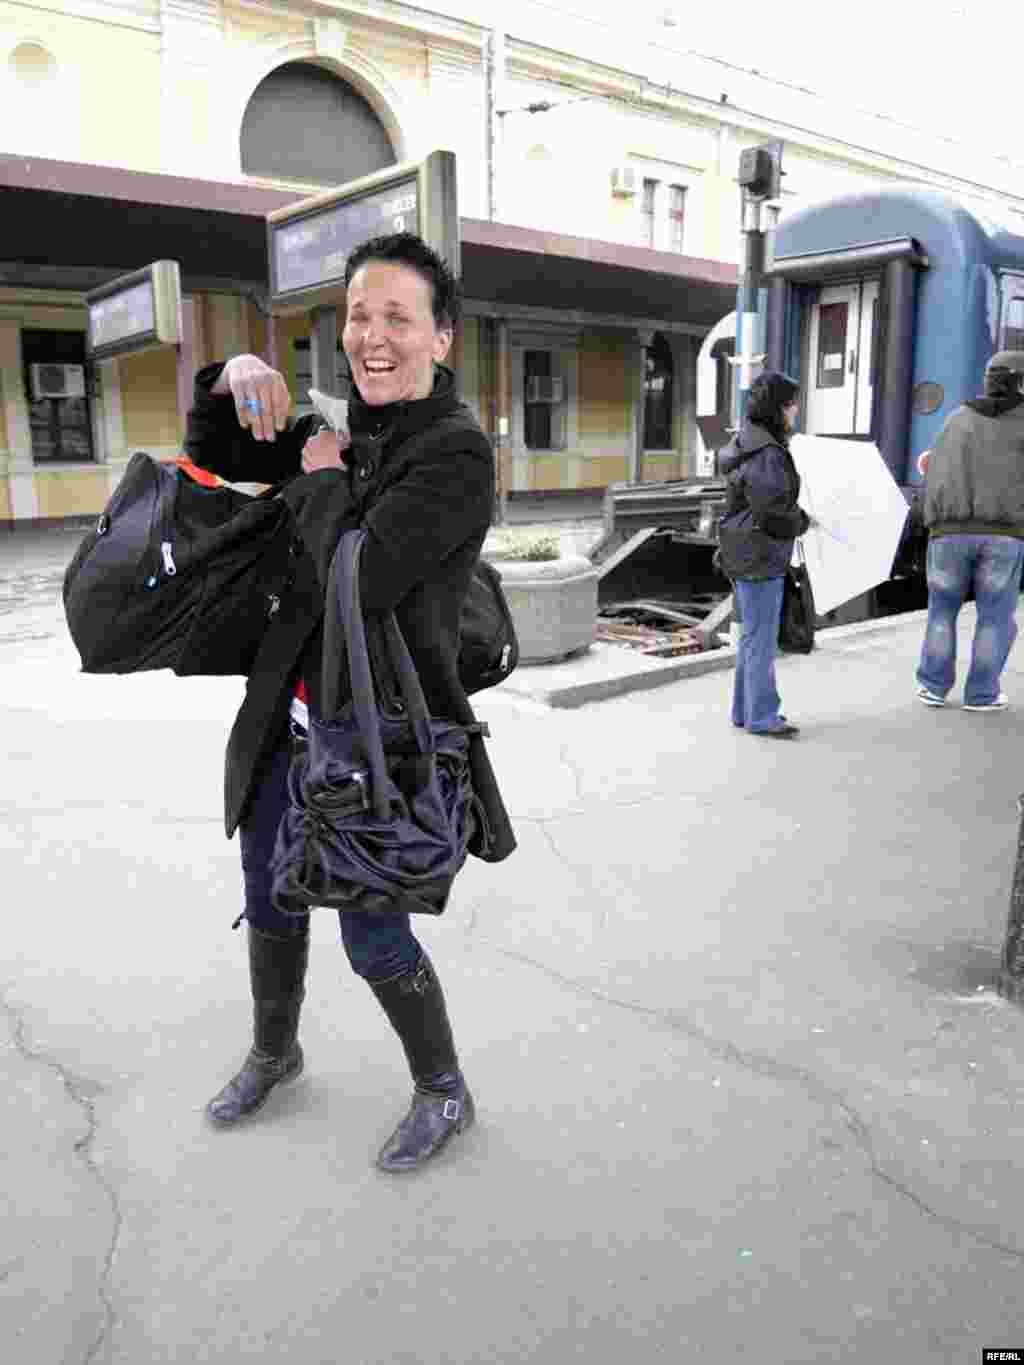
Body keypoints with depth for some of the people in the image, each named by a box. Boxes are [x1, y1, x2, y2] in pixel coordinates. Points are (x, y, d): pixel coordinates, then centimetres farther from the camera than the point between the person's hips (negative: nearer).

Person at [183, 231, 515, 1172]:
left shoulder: (457, 451, -17)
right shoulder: (349, 431, 7)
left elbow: (363, 578, -29)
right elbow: (214, 457, 16)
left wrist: (322, 479, -12)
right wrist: (234, 379, -4)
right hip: (290, 722, 8)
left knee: (374, 939, 6)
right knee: (270, 904, 22)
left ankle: (444, 1093, 33)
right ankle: (274, 1051, 50)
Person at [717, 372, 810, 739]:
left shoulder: (748, 443, 11)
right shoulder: (766, 456, -20)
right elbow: (774, 514, -23)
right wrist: (802, 521, -4)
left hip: (746, 553, 10)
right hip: (758, 557, -10)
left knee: (753, 634, 15)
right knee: (762, 637, -2)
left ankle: (745, 710, 23)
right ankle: (761, 716, 7)